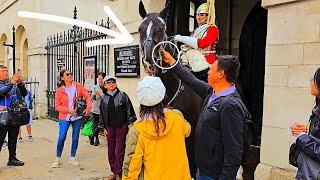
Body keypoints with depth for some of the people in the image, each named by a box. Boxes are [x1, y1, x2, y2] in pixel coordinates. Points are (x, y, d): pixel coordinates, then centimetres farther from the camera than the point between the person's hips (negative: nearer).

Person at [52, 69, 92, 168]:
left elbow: (87, 96, -1)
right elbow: (57, 106, -4)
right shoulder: (60, 90, -4)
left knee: (75, 138, 10)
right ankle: (58, 159, 16)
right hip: (65, 117, -2)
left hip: (77, 116, 2)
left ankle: (72, 158, 26)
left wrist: (88, 107, -17)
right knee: (61, 138, -2)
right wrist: (68, 110, -17)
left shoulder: (78, 86, -1)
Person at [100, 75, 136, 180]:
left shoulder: (123, 95, -4)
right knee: (111, 152, 10)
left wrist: (132, 123, -4)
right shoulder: (104, 99, 7)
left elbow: (130, 111, -2)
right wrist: (104, 128, 12)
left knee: (119, 152, -1)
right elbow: (102, 115, 15)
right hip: (110, 128, 4)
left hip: (122, 127, -4)